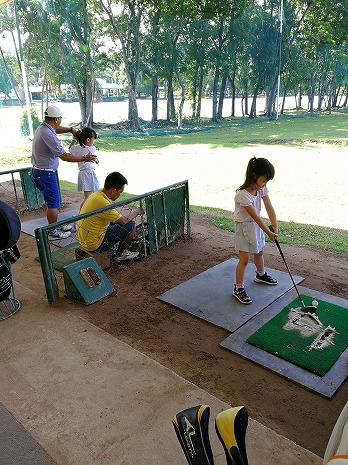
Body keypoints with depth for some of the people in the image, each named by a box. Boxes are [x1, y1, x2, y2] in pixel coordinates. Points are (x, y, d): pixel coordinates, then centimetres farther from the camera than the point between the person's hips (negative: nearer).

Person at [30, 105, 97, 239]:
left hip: (37, 171, 10)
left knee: (52, 201, 20)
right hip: (45, 174, -10)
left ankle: (54, 224, 34)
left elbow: (56, 129, 31)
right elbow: (64, 156, -25)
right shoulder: (48, 135, -24)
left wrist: (71, 130, 17)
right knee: (53, 203, 1)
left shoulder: (42, 127, 6)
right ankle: (53, 231, 13)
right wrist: (84, 158, -18)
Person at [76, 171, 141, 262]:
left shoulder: (96, 194, 3)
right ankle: (120, 255, 11)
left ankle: (110, 247, 25)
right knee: (131, 225, -6)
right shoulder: (102, 202, -27)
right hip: (94, 244, -10)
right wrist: (136, 212, -5)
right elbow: (123, 221, -21)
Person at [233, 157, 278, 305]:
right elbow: (255, 216, -26)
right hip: (243, 226, -7)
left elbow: (269, 208, -13)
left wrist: (275, 227, -22)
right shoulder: (242, 194, -30)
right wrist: (268, 233, -20)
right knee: (244, 259, -6)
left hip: (256, 224, 7)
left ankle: (261, 275, 49)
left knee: (259, 252, 24)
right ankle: (238, 288, 7)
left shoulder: (262, 188, -8)